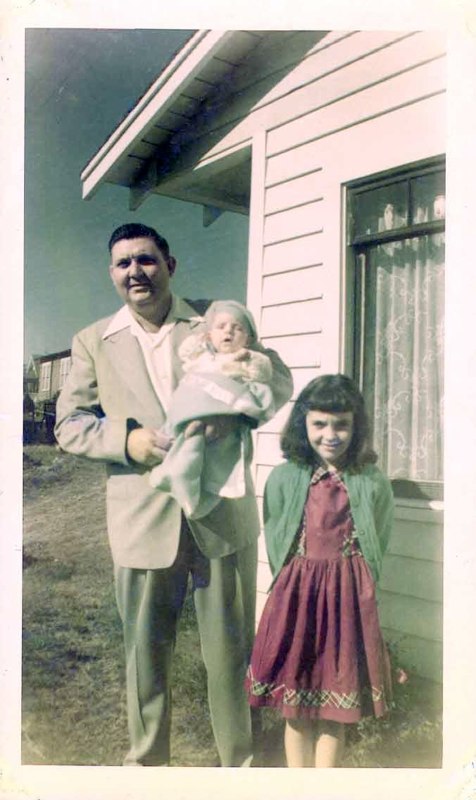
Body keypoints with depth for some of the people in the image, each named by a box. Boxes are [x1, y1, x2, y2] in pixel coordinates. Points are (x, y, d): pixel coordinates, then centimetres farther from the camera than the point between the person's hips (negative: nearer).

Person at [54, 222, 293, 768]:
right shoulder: (93, 342, 7)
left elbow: (278, 380, 0)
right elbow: (69, 422, 5)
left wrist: (227, 411, -20)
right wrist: (127, 440, -15)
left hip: (223, 517, 0)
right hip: (142, 523, 1)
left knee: (230, 648, 12)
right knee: (145, 651, 14)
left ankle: (238, 759, 36)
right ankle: (146, 762, 38)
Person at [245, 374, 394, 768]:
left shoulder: (373, 482, -5)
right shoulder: (284, 478, -6)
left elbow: (379, 544, 4)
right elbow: (274, 545, 4)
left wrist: (349, 586, 4)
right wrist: (301, 584, 4)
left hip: (350, 600, 0)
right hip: (295, 595, 0)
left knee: (335, 709, 12)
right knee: (296, 708, 12)